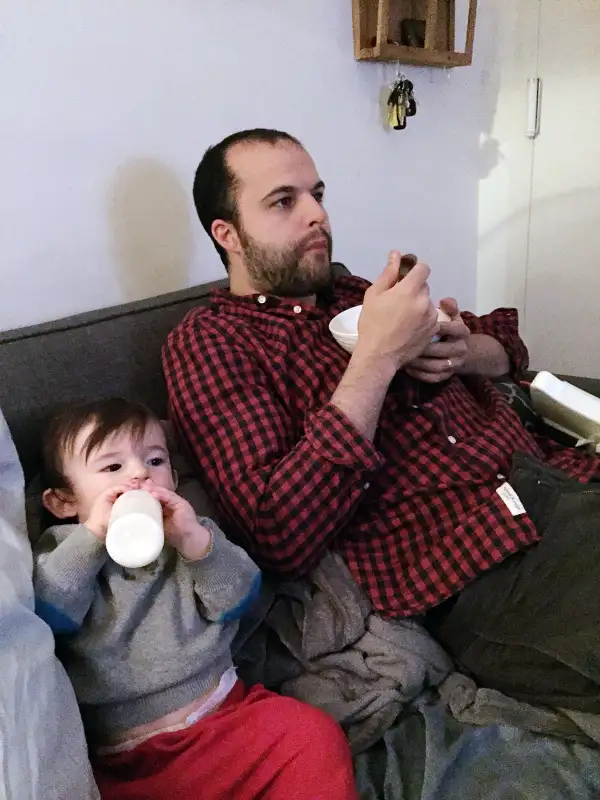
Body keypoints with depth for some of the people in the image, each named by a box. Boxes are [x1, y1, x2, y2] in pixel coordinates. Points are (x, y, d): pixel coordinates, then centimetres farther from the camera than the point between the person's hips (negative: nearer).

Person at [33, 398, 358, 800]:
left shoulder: (192, 534, 12)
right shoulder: (65, 548, 8)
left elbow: (237, 599, -2)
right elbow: (46, 616, -10)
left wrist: (196, 540, -16)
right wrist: (92, 536, -17)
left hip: (225, 714, 2)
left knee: (316, 734, -18)